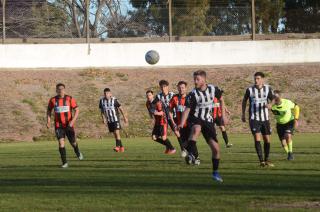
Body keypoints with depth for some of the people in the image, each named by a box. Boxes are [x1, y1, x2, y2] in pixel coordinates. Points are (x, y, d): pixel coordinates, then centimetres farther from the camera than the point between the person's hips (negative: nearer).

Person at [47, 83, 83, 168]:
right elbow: (49, 110, 16)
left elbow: (77, 110, -3)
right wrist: (48, 121, 2)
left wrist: (73, 121, -17)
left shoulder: (70, 99, -4)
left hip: (69, 125, 0)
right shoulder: (53, 100, 1)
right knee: (61, 143, -13)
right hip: (58, 125, 0)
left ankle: (78, 153, 44)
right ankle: (65, 163, -7)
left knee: (73, 142, 8)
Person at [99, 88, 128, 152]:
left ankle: (117, 146, -21)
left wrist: (124, 117, -5)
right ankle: (121, 146, 18)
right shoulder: (102, 101, -2)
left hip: (116, 119, -5)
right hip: (109, 120, 5)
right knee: (114, 134, 8)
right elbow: (102, 111, 10)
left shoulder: (114, 100, -13)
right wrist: (103, 118, -2)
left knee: (117, 132, -18)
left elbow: (120, 108, -6)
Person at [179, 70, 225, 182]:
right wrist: (182, 124, -29)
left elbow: (221, 99, 16)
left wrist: (223, 114, 11)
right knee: (196, 129, -43)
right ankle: (192, 153, -53)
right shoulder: (193, 94, -13)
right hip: (195, 119, -4)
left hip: (208, 121, 4)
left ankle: (215, 173, 18)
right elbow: (187, 109, -15)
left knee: (216, 148, 1)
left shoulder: (213, 89, -3)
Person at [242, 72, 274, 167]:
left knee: (267, 140, 7)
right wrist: (243, 114, 13)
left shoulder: (268, 88, 1)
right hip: (254, 118, -2)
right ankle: (261, 161, -15)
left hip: (265, 118, 2)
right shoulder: (250, 89, -2)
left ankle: (266, 160, 24)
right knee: (257, 139, -15)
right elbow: (244, 100, 13)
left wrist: (270, 104, -24)